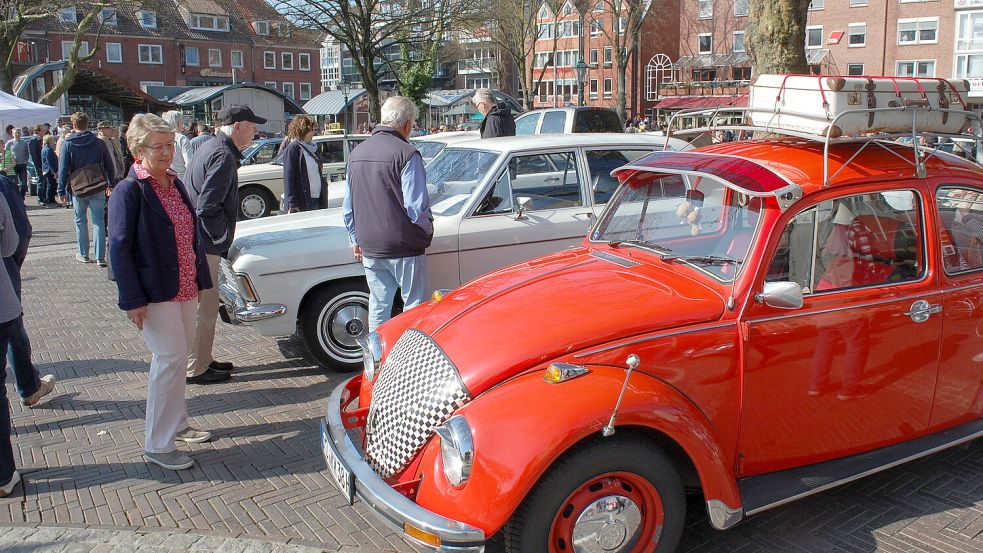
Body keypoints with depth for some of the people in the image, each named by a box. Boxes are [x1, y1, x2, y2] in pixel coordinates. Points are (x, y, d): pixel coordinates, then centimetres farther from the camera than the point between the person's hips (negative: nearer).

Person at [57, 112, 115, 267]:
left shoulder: (68, 144, -3)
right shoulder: (99, 143, 2)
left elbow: (63, 169, -3)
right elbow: (109, 165, 7)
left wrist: (61, 191, 1)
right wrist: (112, 184, 17)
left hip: (79, 188, -1)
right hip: (98, 188, 1)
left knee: (80, 221, 14)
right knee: (99, 221, 1)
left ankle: (84, 255, 19)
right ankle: (100, 257, -4)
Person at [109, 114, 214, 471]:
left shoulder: (175, 184, 11)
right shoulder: (128, 191, -12)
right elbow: (119, 248, -14)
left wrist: (199, 279, 14)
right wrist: (133, 301, -18)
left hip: (183, 289, 8)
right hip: (154, 294, -8)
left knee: (178, 355, 16)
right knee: (171, 357, -9)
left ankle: (177, 424, 31)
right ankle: (157, 445, 2)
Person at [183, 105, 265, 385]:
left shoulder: (208, 147, 13)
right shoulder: (223, 156, -18)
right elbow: (208, 208, -25)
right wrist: (223, 239, -12)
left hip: (195, 240, 10)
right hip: (203, 245, -10)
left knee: (203, 306, 19)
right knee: (205, 309, 0)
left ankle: (202, 360, 31)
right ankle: (197, 369, 11)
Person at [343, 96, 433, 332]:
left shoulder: (357, 153, 9)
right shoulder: (406, 154, -14)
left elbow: (347, 206, 14)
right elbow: (416, 207, -18)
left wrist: (356, 240, 23)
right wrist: (427, 230, 0)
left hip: (369, 248, 6)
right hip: (404, 248, -6)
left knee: (378, 307, 14)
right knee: (414, 306, 7)